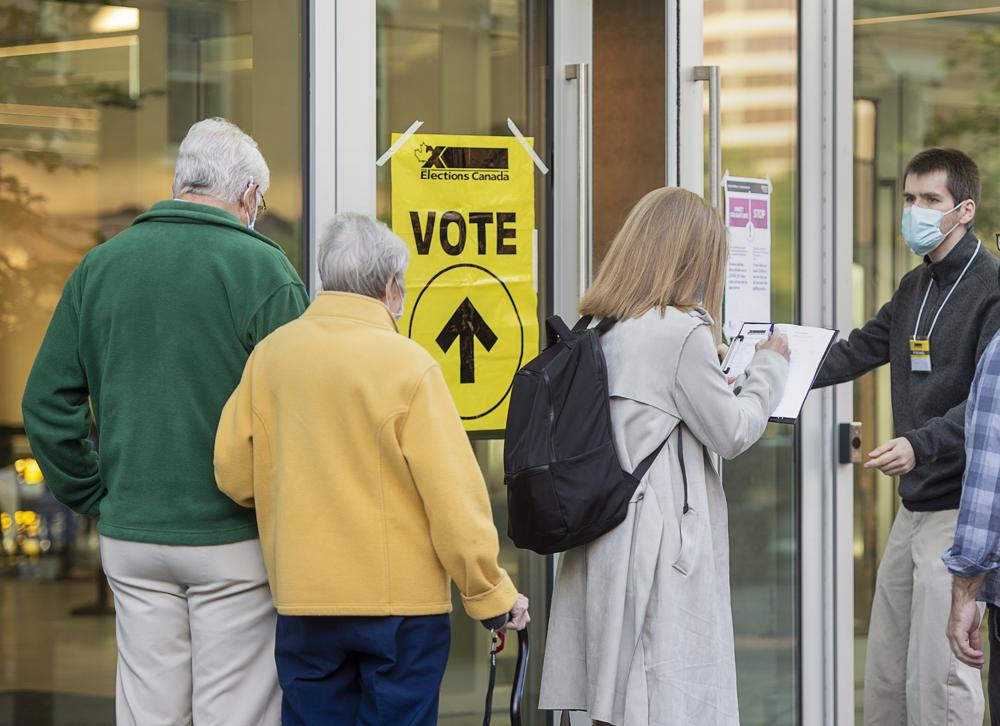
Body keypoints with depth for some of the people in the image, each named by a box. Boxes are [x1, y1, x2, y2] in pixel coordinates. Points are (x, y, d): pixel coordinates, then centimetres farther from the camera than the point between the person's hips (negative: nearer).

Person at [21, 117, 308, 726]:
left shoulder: (100, 265, 5)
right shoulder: (262, 269, -9)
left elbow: (47, 403, 6)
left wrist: (93, 497, 13)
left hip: (130, 538, 4)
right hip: (232, 539, -4)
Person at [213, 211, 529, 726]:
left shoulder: (269, 356, -1)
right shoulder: (408, 365, -12)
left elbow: (233, 471, 2)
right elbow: (453, 493, -12)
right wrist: (491, 594, -4)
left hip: (302, 600, 4)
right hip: (402, 601, -3)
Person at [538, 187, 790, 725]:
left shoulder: (597, 330, 9)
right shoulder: (682, 331, -13)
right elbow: (731, 433, -4)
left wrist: (719, 378, 20)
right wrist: (770, 367, 10)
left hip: (602, 543, 8)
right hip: (662, 546, -8)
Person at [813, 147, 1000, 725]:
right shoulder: (915, 288, 16)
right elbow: (858, 352, 22)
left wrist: (921, 443, -33)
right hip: (915, 504, 9)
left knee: (936, 674, -11)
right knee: (885, 669, 11)